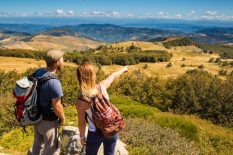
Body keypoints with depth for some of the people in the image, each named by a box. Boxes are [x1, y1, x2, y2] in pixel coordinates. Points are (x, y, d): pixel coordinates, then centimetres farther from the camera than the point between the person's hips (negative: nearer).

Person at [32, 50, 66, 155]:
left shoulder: (37, 72, -7)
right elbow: (57, 107, -26)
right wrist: (62, 118, -7)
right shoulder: (54, 82, -31)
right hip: (48, 120, -7)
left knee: (38, 142, 29)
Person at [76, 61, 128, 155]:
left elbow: (81, 123, -8)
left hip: (95, 133, -2)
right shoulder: (102, 86, -16)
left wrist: (82, 137, 10)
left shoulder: (81, 102, -20)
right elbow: (113, 76, 5)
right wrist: (123, 69, 24)